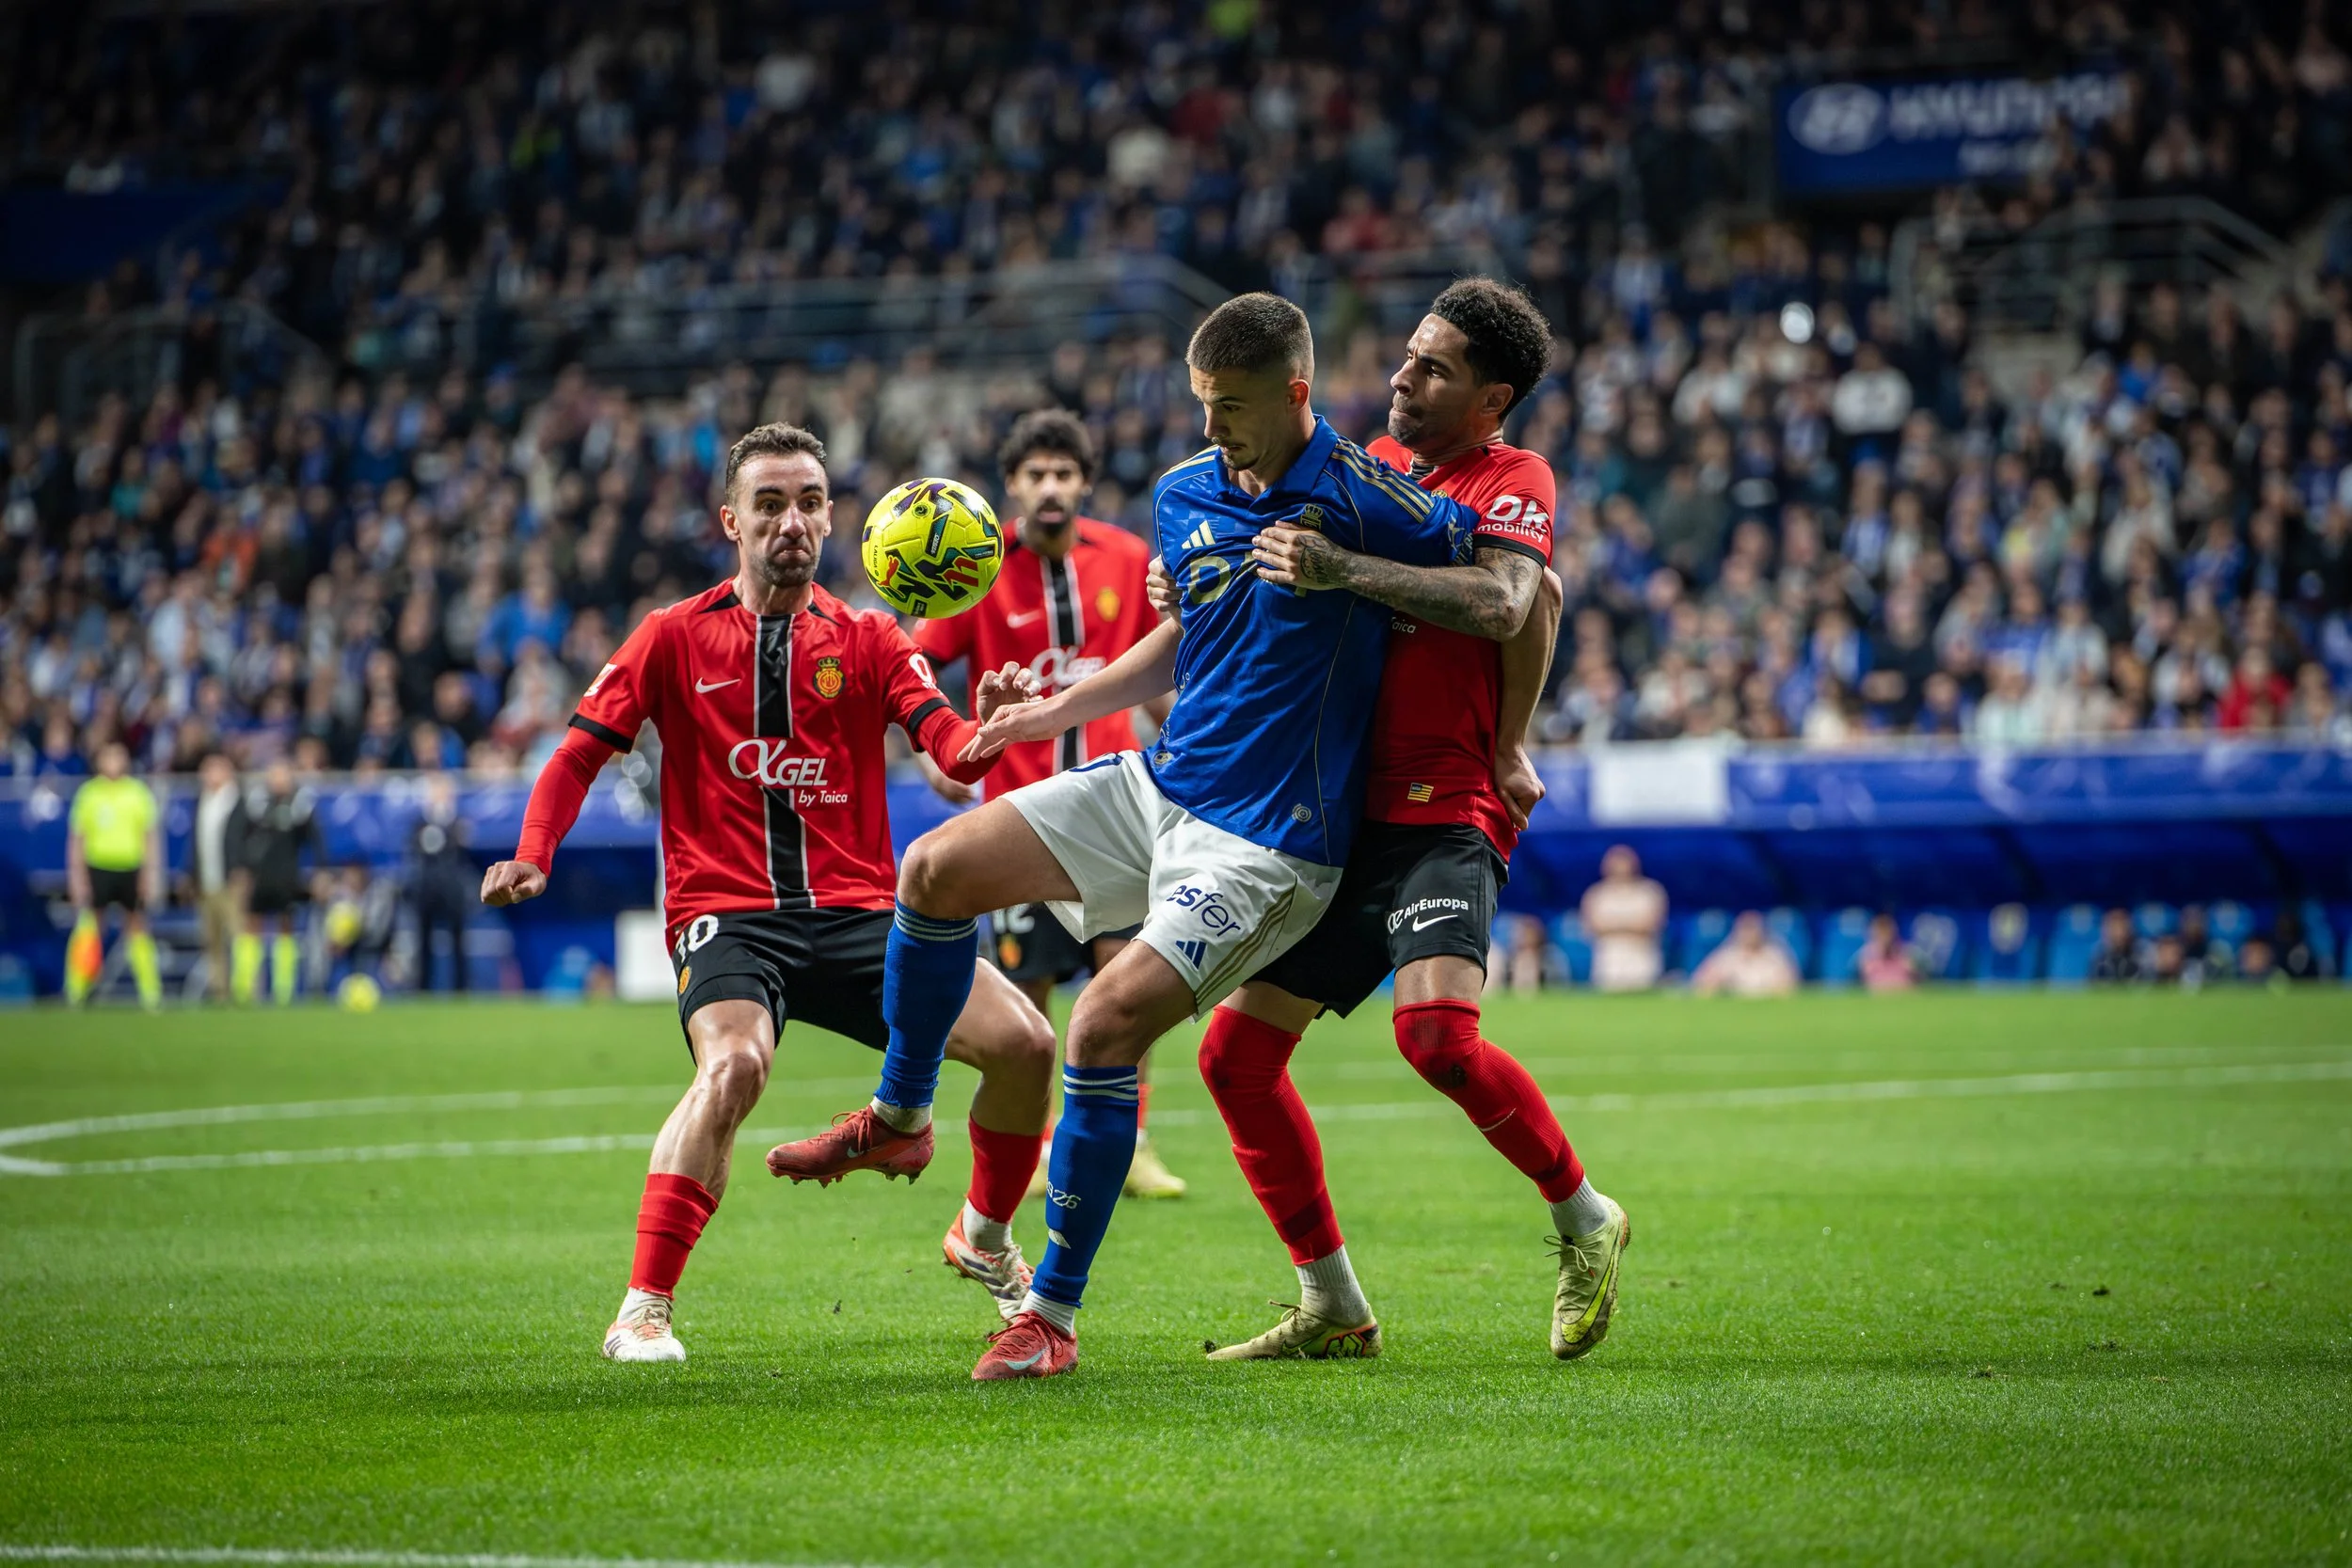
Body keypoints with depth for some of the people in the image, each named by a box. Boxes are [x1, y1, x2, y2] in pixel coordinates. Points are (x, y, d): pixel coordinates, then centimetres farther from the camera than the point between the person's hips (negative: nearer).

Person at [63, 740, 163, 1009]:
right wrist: (77, 876, -3)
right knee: (88, 931, -3)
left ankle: (151, 994, 7)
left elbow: (151, 836, 5)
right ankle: (76, 993, 3)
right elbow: (76, 838, 4)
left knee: (138, 929, 4)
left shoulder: (139, 793, 3)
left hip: (132, 870, 0)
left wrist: (152, 874, -2)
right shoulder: (87, 793, 3)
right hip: (97, 869, 0)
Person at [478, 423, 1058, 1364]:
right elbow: (580, 754, 7)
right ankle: (643, 1310, -28)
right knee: (734, 1064, -35)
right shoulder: (675, 637, 7)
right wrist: (532, 856, -11)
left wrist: (990, 724, -27)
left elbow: (953, 751, -3)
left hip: (855, 913, 3)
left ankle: (985, 1236, 19)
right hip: (726, 915, -3)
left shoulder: (868, 642, 11)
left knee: (1023, 1041, -11)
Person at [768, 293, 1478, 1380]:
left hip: (1265, 841, -8)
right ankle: (897, 1119, 23)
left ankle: (1051, 1315, -7)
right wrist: (1058, 711, 16)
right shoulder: (1183, 495, 5)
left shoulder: (1360, 498, -16)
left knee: (1107, 1024, -20)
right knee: (936, 871, 0)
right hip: (1157, 786, 8)